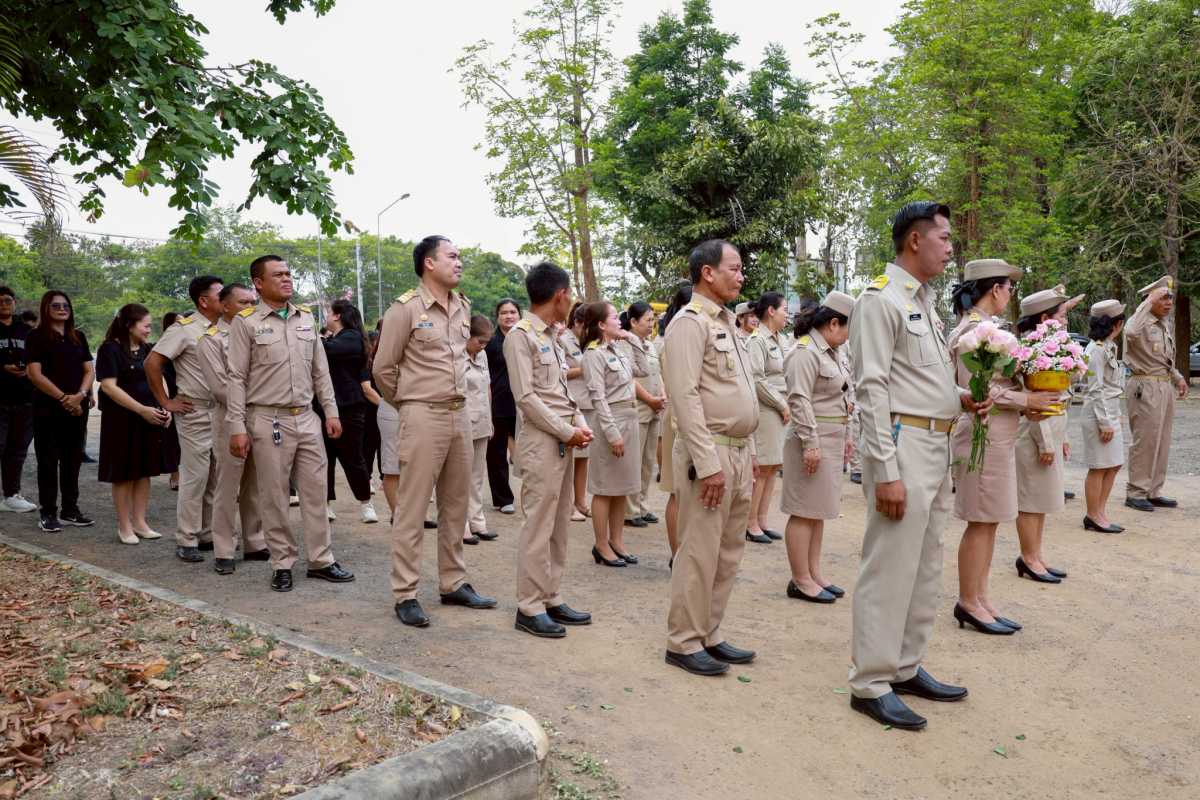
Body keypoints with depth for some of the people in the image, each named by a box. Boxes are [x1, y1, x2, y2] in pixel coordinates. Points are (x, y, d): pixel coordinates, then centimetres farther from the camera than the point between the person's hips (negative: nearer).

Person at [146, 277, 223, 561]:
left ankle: (208, 534, 21)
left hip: (222, 410, 6)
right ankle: (186, 541, 6)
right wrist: (166, 402, -10)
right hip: (195, 412, -6)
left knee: (217, 476, 10)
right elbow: (152, 362, -12)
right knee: (195, 477, -4)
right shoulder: (184, 328, -8)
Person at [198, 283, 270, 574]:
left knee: (255, 487, 11)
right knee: (228, 489, 0)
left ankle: (254, 544, 21)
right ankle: (223, 552, 9)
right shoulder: (211, 339, -4)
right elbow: (220, 387, -10)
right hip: (230, 419, -5)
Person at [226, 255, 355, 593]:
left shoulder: (306, 317, 11)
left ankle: (320, 560, 16)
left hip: (306, 418, 4)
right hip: (268, 421, -4)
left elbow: (320, 370, 14)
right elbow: (237, 378, -5)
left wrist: (331, 411, 8)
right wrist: (237, 427, -10)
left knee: (315, 490, 6)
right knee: (274, 496, 3)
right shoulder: (246, 322, -3)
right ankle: (282, 564, 15)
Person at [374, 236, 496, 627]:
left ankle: (453, 584, 24)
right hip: (424, 418, -6)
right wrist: (408, 404, 7)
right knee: (412, 509, -2)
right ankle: (405, 595, 6)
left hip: (460, 415, 7)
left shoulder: (463, 306, 11)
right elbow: (383, 368, -3)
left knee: (456, 505, 12)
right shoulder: (406, 308, -8)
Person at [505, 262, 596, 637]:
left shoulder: (550, 336, 16)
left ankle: (551, 599, 20)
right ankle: (529, 608, 3)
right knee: (538, 525, -5)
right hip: (541, 440, -9)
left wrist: (579, 423, 2)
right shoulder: (521, 335, -10)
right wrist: (567, 431, -13)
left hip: (563, 438, 9)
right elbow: (526, 397, -16)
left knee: (559, 523, 11)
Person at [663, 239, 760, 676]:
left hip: (738, 452, 9)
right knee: (700, 552, -2)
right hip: (709, 454, -9)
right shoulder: (690, 323, -11)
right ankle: (683, 643, 10)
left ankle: (709, 635, 24)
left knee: (729, 551, 13)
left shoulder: (725, 323, 18)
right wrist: (709, 464, -22)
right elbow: (686, 397, -19)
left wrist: (749, 451, 16)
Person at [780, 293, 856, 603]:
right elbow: (799, 400, -21)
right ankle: (800, 581, 3)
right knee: (805, 512, -3)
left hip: (832, 441, 10)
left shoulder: (830, 352, 16)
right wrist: (810, 443, -24)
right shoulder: (805, 352, -14)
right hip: (813, 441, -10)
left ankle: (814, 574, 21)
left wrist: (845, 436, 20)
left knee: (819, 511, 13)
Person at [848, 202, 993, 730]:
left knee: (924, 567, 16)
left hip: (937, 446, 10)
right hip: (903, 443, -10)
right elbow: (872, 388, -18)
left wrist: (962, 400, 6)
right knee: (889, 568, -4)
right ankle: (870, 683, 7)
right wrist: (885, 471, -22)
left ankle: (906, 668, 29)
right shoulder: (880, 299, -11)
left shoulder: (925, 300, 18)